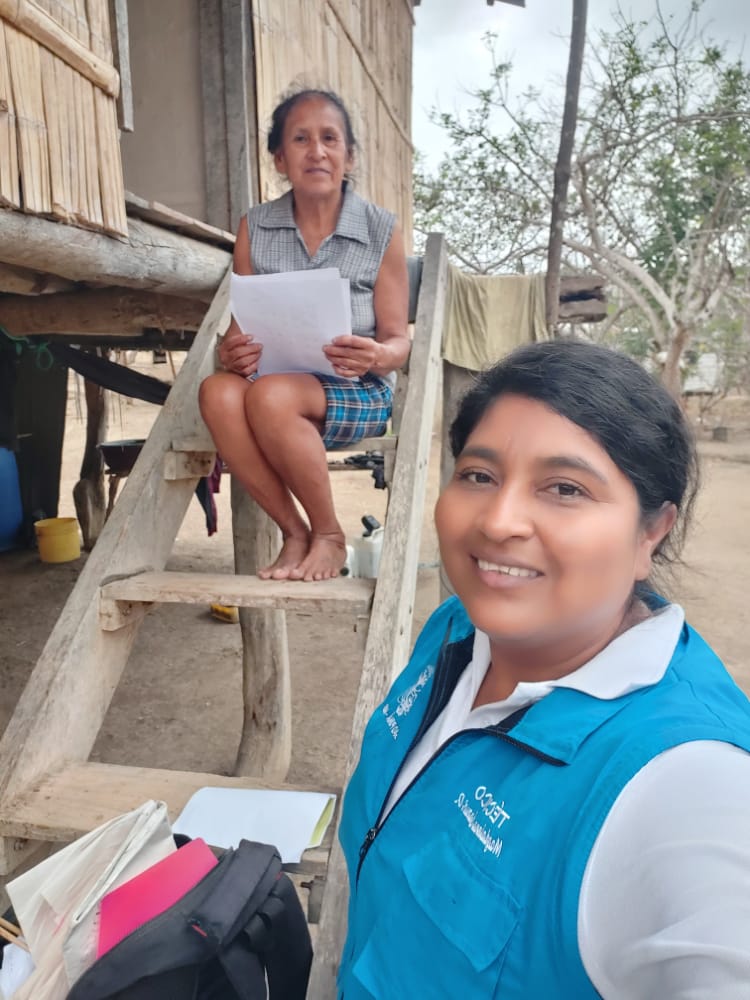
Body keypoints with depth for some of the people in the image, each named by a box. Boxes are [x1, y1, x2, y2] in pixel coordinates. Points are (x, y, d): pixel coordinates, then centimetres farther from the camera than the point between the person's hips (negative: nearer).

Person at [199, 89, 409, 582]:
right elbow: (241, 328, 8)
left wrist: (376, 356, -25)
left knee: (270, 395, -33)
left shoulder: (382, 231, 0)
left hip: (357, 393, -3)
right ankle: (294, 532, -14)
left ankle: (329, 535, -12)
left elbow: (398, 341, -1)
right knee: (218, 392, -29)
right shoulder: (254, 227, 8)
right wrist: (232, 353, -16)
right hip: (275, 380, 3)